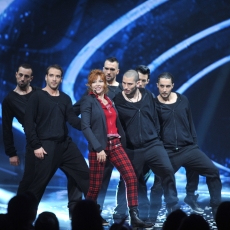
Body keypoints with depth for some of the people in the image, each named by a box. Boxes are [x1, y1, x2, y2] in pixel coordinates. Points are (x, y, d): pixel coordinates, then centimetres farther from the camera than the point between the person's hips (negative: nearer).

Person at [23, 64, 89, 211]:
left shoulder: (65, 98, 13)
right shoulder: (37, 97, -2)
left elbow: (73, 120, 2)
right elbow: (29, 123, -6)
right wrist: (36, 145, -12)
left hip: (66, 144, 5)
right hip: (46, 145, -5)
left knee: (85, 174, 3)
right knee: (39, 183, -3)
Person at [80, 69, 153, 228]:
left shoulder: (110, 100, 15)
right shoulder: (88, 101, -3)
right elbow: (85, 127, -12)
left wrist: (122, 142, 8)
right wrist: (98, 148, -18)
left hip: (115, 145, 5)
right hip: (99, 146, -5)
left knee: (132, 178, -8)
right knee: (95, 186, 0)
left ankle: (135, 217, -7)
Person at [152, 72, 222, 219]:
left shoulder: (183, 100, 7)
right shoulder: (154, 104, -4)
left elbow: (190, 123, 14)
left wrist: (195, 144, 12)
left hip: (188, 148, 3)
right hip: (167, 152, -3)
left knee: (213, 171, -6)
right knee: (159, 185, -4)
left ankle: (218, 210, 3)